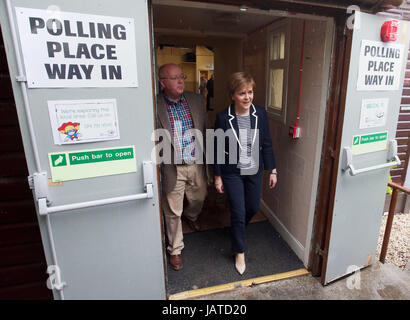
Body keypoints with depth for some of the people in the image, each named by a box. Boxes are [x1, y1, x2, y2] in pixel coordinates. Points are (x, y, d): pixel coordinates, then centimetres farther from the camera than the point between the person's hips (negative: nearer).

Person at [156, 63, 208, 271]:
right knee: (173, 211, 10)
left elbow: (206, 130, 9)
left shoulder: (197, 100, 2)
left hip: (197, 164, 5)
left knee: (198, 199, 26)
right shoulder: (155, 105, -12)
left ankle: (191, 217, 62)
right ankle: (175, 250, 34)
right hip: (172, 168, -4)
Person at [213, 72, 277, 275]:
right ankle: (239, 252, 27)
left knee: (253, 208, 18)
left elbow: (266, 144, 2)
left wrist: (272, 170, 2)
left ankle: (238, 230, 52)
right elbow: (218, 149, -7)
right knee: (238, 213, 3)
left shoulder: (260, 114, -6)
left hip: (254, 171, 4)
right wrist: (217, 176, -4)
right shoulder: (223, 118, -14)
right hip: (232, 172, -3)